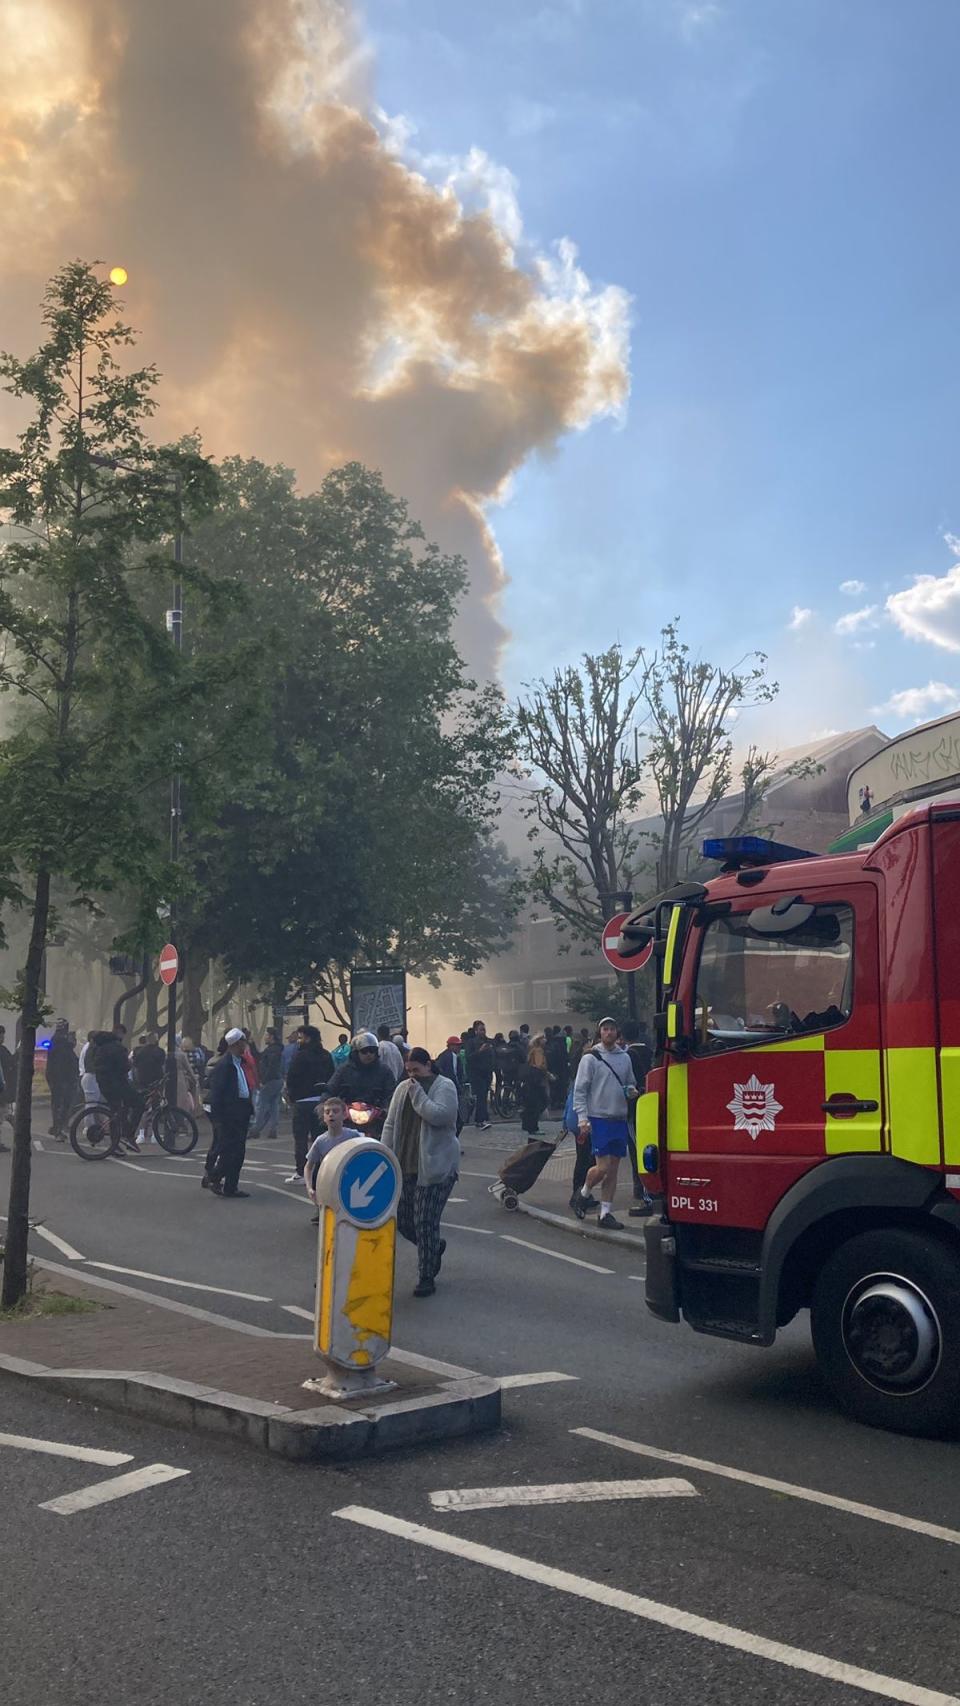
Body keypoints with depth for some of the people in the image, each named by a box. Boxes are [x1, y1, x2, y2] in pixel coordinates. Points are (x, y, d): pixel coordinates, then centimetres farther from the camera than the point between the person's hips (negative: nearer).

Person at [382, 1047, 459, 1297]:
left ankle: (427, 1278, 6)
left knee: (425, 1221, -7)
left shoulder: (444, 1087, -5)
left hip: (434, 1168, -6)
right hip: (404, 1166, 6)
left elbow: (440, 1115, -22)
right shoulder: (403, 1088, 12)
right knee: (403, 1220, 7)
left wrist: (418, 1094, -17)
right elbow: (390, 1125, 12)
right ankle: (435, 1246, 35)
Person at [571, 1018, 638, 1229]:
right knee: (602, 1167, -10)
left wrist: (631, 1092, 1)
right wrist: (582, 1118, -14)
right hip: (598, 1119, -5)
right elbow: (580, 1090, -5)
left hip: (620, 1119, 5)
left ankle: (605, 1213, 12)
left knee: (613, 1169, 6)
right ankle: (584, 1193, 17)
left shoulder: (625, 1058, 12)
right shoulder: (590, 1058, -4)